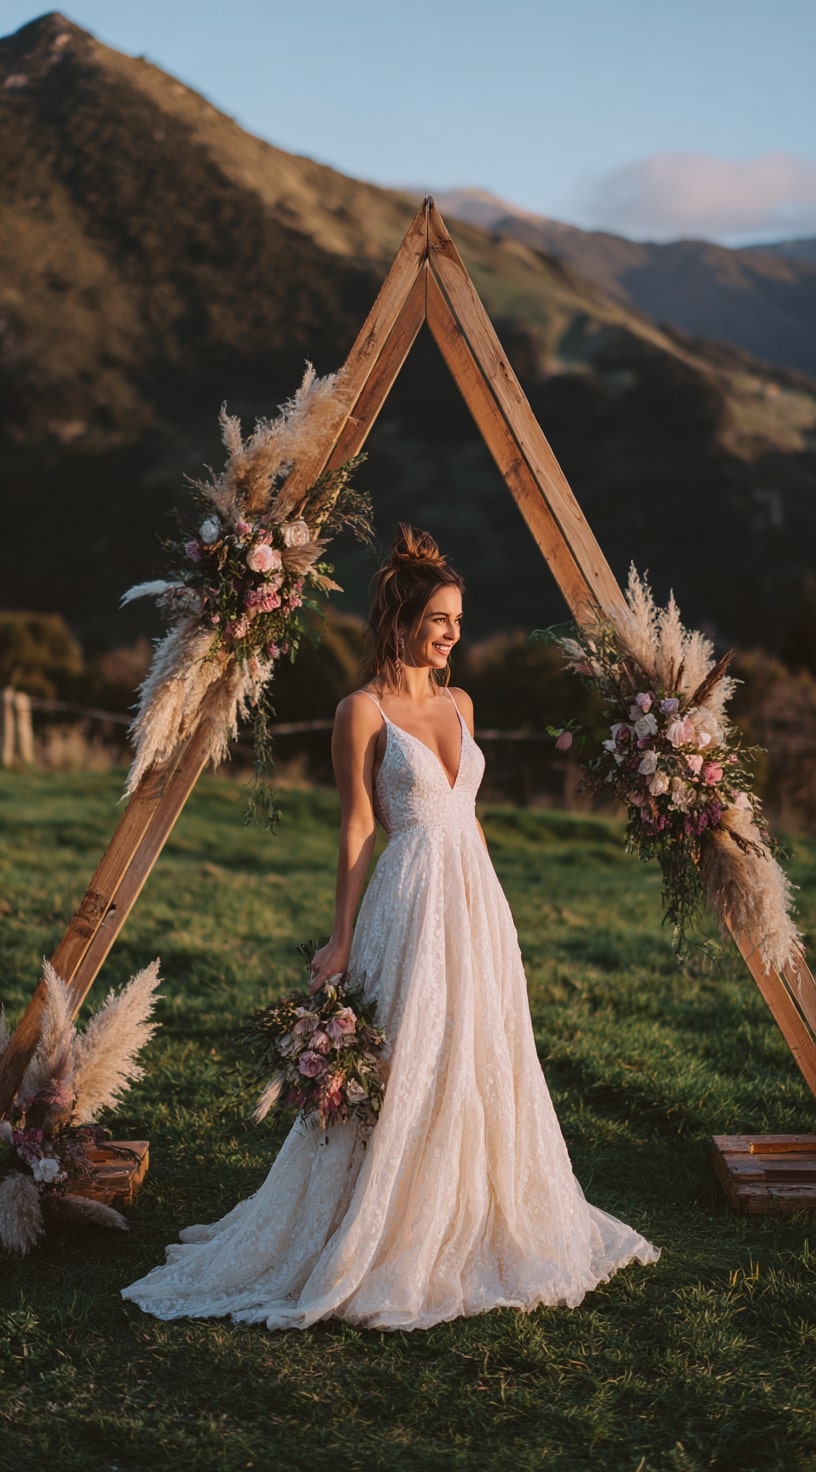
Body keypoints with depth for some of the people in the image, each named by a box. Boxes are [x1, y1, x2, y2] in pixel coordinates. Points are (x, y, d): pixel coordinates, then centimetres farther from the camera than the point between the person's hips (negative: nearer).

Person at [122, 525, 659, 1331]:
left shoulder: (458, 703, 12)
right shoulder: (363, 711, -7)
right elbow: (357, 827, -8)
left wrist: (481, 906, 18)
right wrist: (341, 940, -10)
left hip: (476, 900, 7)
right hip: (411, 902, -7)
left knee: (481, 1067, 12)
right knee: (401, 1074, -3)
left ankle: (474, 1228, 27)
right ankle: (379, 1243, 10)